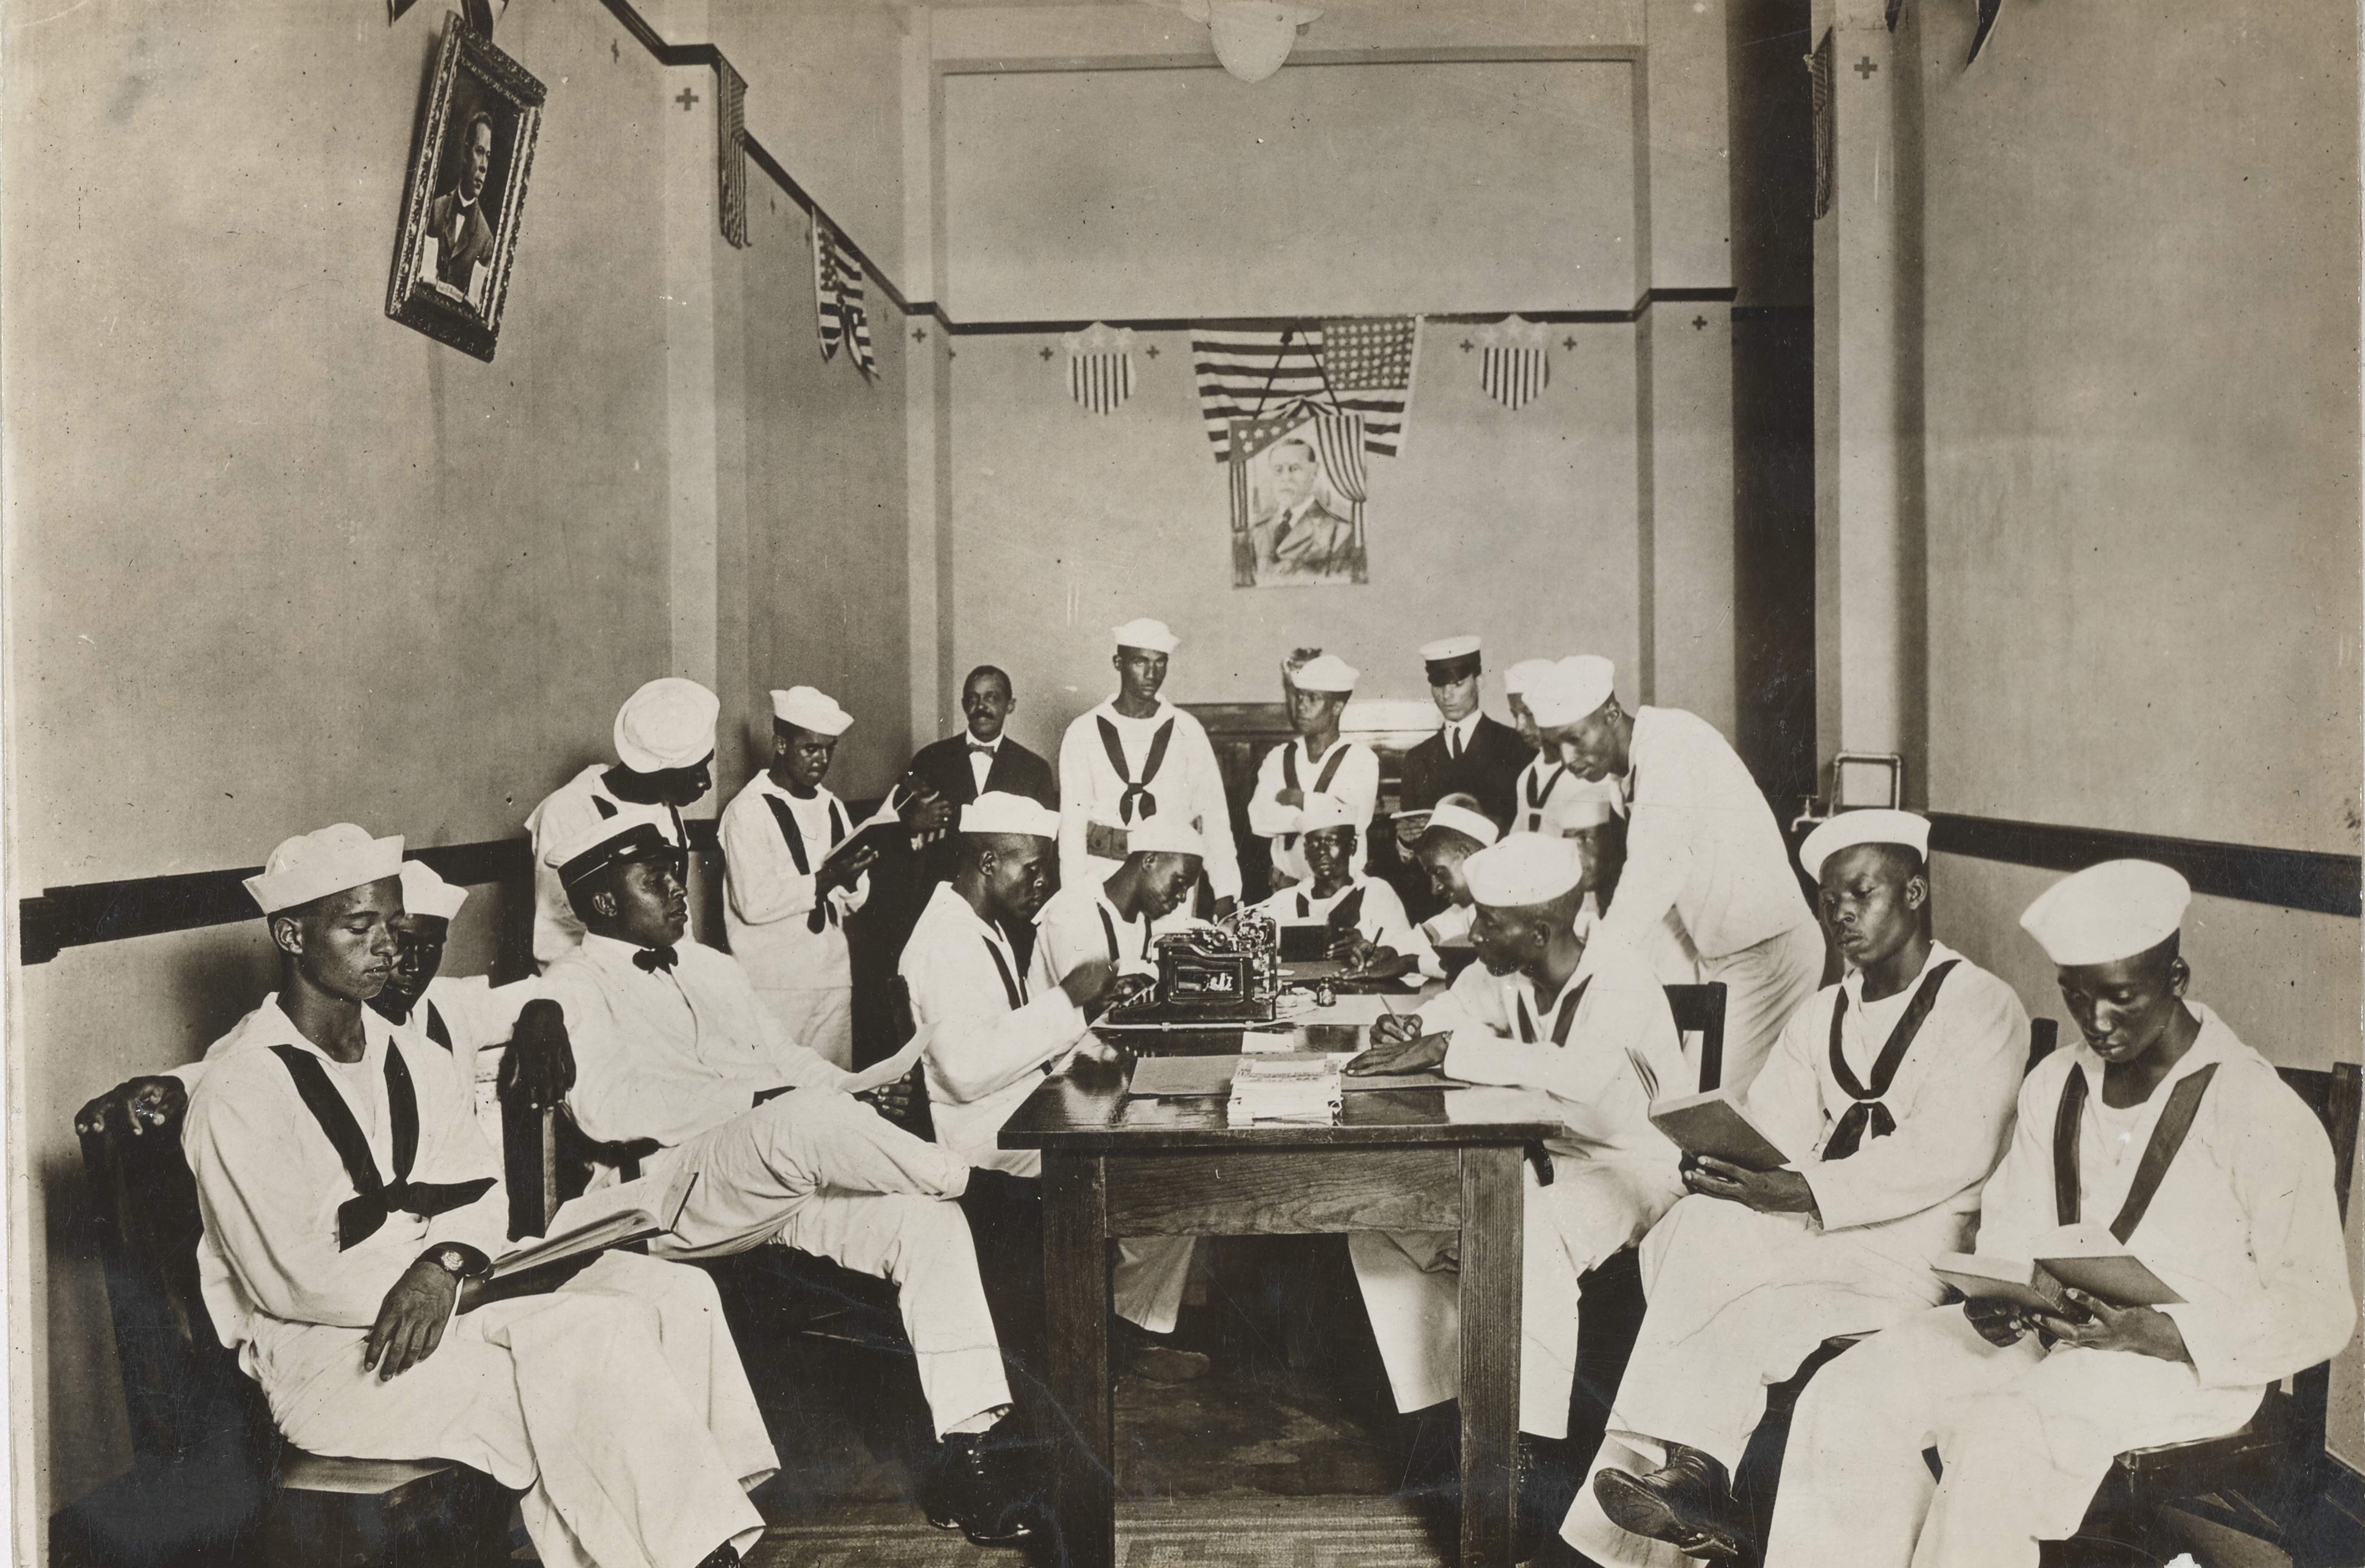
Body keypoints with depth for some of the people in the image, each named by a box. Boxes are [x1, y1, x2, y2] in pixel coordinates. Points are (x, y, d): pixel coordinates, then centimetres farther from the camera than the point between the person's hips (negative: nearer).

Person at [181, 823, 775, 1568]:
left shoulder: (400, 1053, 12)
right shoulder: (238, 1092, -11)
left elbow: (482, 1190, 6)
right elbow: (294, 1280, -16)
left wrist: (443, 1266, -17)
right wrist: (466, 1279, -13)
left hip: (438, 1290, 7)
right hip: (325, 1350, -7)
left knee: (675, 1295, -12)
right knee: (592, 1343, -26)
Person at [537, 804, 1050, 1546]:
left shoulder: (716, 970, 27)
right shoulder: (574, 989, 4)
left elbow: (790, 1060, 23)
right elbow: (607, 1107, -12)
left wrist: (862, 1091, 1)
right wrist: (750, 1102, -19)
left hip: (787, 1178, 6)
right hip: (678, 1192, -6)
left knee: (928, 1222, -18)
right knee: (810, 1119, -36)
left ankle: (969, 1448, -17)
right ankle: (963, 1173, -14)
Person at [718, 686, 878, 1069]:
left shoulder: (833, 807, 15)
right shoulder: (748, 810, -5)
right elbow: (753, 904, -15)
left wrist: (852, 876, -7)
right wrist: (825, 880, -19)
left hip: (834, 978, 6)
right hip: (774, 984, -6)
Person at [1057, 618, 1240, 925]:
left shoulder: (1188, 732, 6)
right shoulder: (1083, 734, 4)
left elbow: (1213, 813, 5)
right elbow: (1072, 820, 3)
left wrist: (1226, 893, -2)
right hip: (1103, 874, 0)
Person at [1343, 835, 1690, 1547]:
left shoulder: (1621, 986, -24)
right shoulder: (1507, 973, -4)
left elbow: (1577, 1072, -44)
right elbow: (1458, 1008, 14)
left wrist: (1445, 1048, -42)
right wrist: (1412, 1028, -11)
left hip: (1629, 1168, -7)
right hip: (1540, 1154, 7)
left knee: (1526, 1230, -39)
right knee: (1379, 1225, -8)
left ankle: (1529, 1445, -25)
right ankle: (1448, 1402, 0)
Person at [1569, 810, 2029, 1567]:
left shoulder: (1980, 1007, -1)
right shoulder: (1821, 1016, 20)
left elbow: (1950, 1156, -15)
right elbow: (1770, 1130, 9)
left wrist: (1804, 1191, -25)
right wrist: (1728, 1170, -15)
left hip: (1922, 1243, -6)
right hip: (1814, 1232, 6)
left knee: (1713, 1233, -29)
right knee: (1675, 1238, -24)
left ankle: (1687, 1461, -20)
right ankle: (1700, 1474, -27)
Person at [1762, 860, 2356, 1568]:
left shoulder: (2262, 1113, -7)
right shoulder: (2053, 1084, 11)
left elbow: (2320, 1310, -9)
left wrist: (2154, 1333, -22)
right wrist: (1994, 1305, -11)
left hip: (2182, 1358, -5)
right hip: (2042, 1333, 6)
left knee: (1997, 1440, -33)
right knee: (1847, 1399, -16)